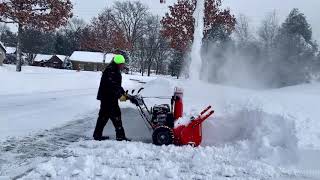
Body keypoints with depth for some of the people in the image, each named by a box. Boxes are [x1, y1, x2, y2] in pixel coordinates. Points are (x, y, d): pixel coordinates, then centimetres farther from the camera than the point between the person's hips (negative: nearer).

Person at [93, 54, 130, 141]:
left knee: (104, 116, 14)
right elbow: (112, 86, -25)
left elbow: (117, 85, 22)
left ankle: (97, 135, 21)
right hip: (108, 97, -11)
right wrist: (120, 95, -24)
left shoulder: (116, 71, 16)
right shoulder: (110, 70, -18)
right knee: (116, 115, -5)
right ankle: (120, 136, 2)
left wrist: (124, 93, 13)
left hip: (108, 98, 11)